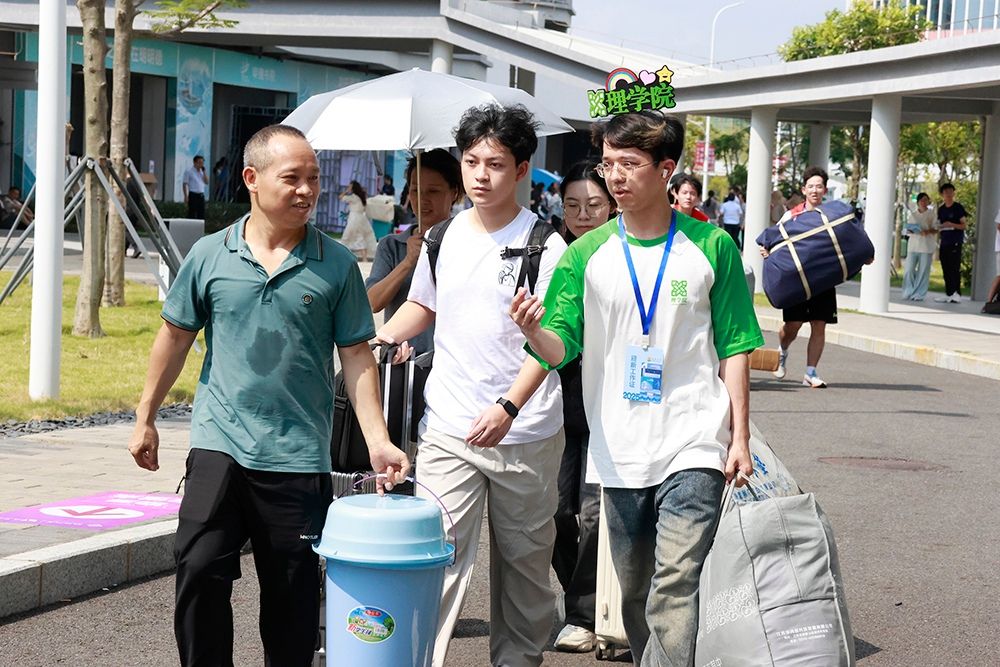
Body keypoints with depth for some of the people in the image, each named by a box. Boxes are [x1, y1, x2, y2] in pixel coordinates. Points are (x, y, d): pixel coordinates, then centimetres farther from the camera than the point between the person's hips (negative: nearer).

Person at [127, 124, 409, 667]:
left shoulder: (336, 264, 1)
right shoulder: (210, 255, 2)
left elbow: (356, 357, 2)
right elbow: (175, 337, 13)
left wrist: (377, 440, -7)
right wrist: (145, 418, 15)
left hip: (299, 456, 0)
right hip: (220, 444, 0)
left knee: (291, 598, 7)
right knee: (199, 571, -8)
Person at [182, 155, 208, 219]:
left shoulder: (202, 171, 14)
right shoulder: (189, 171, -4)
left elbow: (206, 182, 9)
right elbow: (184, 184, -6)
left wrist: (204, 172, 0)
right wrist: (186, 196, -13)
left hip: (201, 195, 6)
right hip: (193, 195, -6)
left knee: (201, 216, 6)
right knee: (192, 215, -6)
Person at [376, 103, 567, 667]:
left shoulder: (543, 245, -7)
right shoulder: (442, 239, 8)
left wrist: (509, 407, -25)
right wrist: (381, 338, 5)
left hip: (525, 434, -2)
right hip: (448, 430, 3)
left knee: (524, 562, 11)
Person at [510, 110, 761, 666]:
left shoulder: (711, 246, 0)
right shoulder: (588, 255, 4)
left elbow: (734, 349, 3)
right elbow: (562, 349, 0)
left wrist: (740, 438, -1)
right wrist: (533, 330, -23)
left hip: (693, 449, -3)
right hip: (620, 453, 3)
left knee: (674, 589, -14)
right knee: (636, 594, 14)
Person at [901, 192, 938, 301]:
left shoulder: (932, 214, 4)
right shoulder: (913, 214, 15)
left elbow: (935, 230, 0)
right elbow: (908, 228, 16)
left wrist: (928, 231, -19)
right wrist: (911, 230, -7)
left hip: (926, 246, -3)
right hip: (913, 244, 3)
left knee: (923, 271, -3)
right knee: (909, 270, -4)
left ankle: (919, 294, 1)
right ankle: (908, 292, 6)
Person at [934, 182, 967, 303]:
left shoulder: (958, 208, -1)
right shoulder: (941, 209, 15)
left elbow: (964, 225, -3)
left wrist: (952, 225, -19)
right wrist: (938, 227, 1)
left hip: (955, 242, -6)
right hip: (944, 242, 6)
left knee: (955, 269, -9)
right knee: (946, 270, 6)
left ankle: (957, 294, -9)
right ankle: (948, 294, 11)